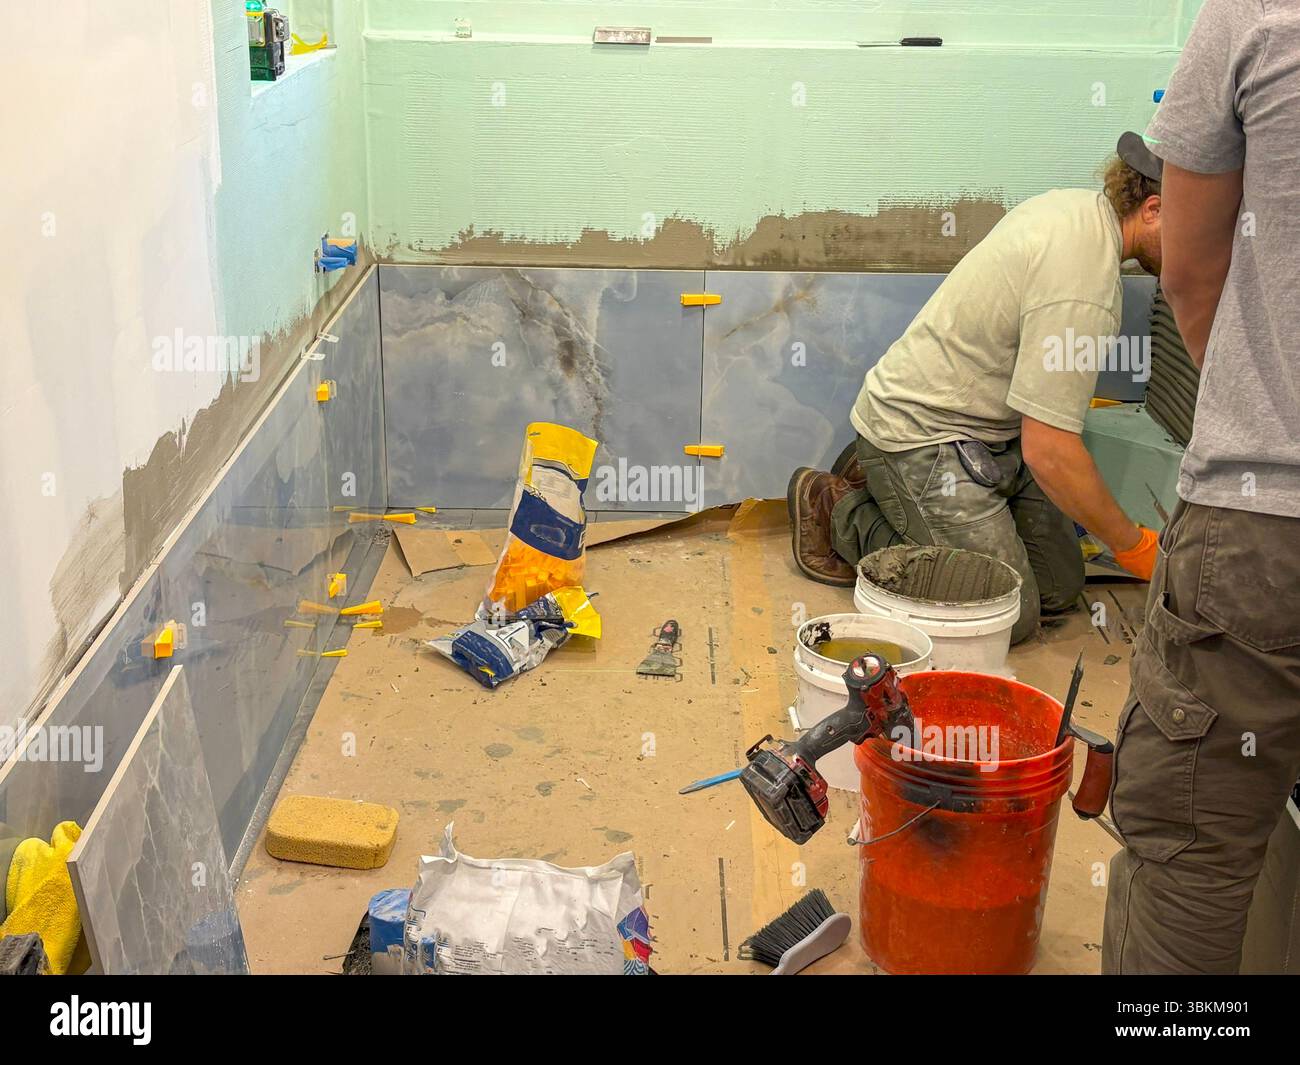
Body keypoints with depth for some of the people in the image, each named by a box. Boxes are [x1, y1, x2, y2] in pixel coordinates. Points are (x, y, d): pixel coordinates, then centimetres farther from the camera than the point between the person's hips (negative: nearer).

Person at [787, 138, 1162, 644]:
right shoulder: (1082, 287, -28)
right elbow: (1049, 453, -28)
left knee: (1060, 587, 7)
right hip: (922, 437, -10)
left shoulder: (1076, 202, 3)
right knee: (1010, 612, -14)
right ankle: (840, 513, 1)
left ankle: (881, 481, 17)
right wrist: (1132, 545, -16)